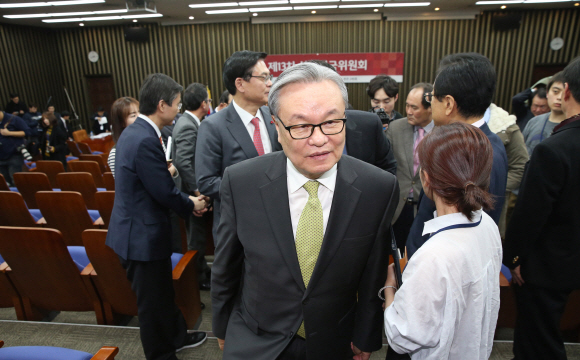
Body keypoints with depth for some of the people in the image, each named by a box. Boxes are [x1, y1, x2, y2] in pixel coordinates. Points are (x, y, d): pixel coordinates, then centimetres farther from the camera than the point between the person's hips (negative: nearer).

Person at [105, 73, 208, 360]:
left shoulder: (134, 131, 5)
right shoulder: (145, 140, -26)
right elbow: (165, 193, -23)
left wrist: (186, 199, 4)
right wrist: (192, 205, -4)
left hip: (136, 229, 10)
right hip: (142, 235, -10)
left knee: (163, 291, 26)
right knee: (153, 301, 11)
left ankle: (176, 336, 46)